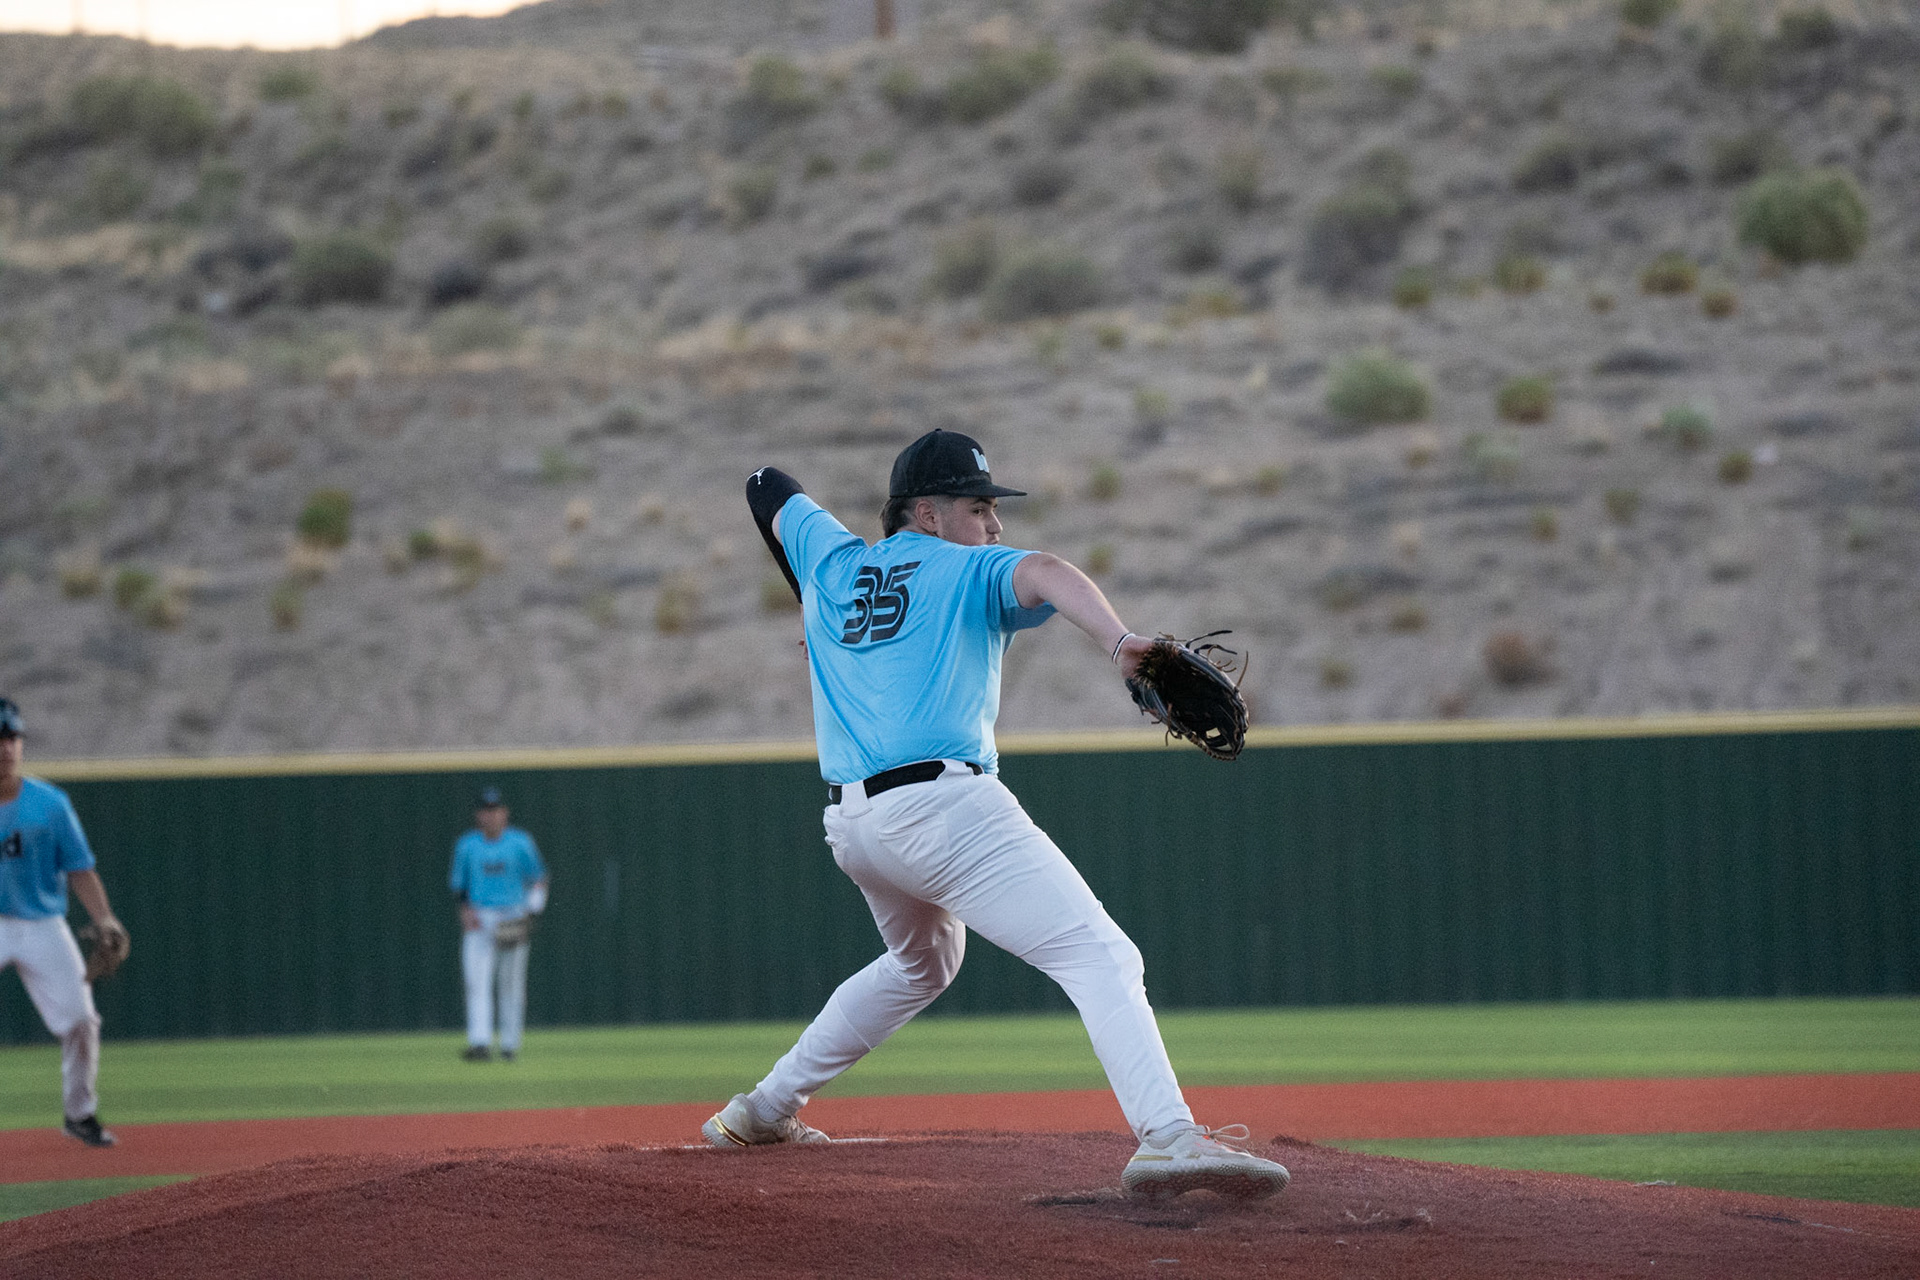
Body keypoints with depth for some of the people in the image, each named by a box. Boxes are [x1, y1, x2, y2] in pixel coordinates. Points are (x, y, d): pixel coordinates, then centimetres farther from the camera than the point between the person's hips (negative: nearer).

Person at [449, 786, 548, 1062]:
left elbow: (538, 881, 7)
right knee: (477, 982, -13)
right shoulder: (466, 845, 4)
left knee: (512, 985, 4)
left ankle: (510, 1044, 15)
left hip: (514, 919, 0)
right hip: (478, 922, 0)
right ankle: (480, 1043, -21)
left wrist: (530, 913, -5)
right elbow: (458, 884, 13)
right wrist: (465, 910, -4)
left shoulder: (521, 843, 0)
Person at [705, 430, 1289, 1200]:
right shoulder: (970, 572, 7)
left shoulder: (834, 562, 24)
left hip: (850, 828, 8)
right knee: (1100, 958, -17)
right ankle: (1167, 1138, -39)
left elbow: (770, 491, 44)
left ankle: (764, 1109, 38)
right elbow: (1043, 576, -16)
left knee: (923, 962, 35)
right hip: (945, 806, -8)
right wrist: (1119, 641, -34)